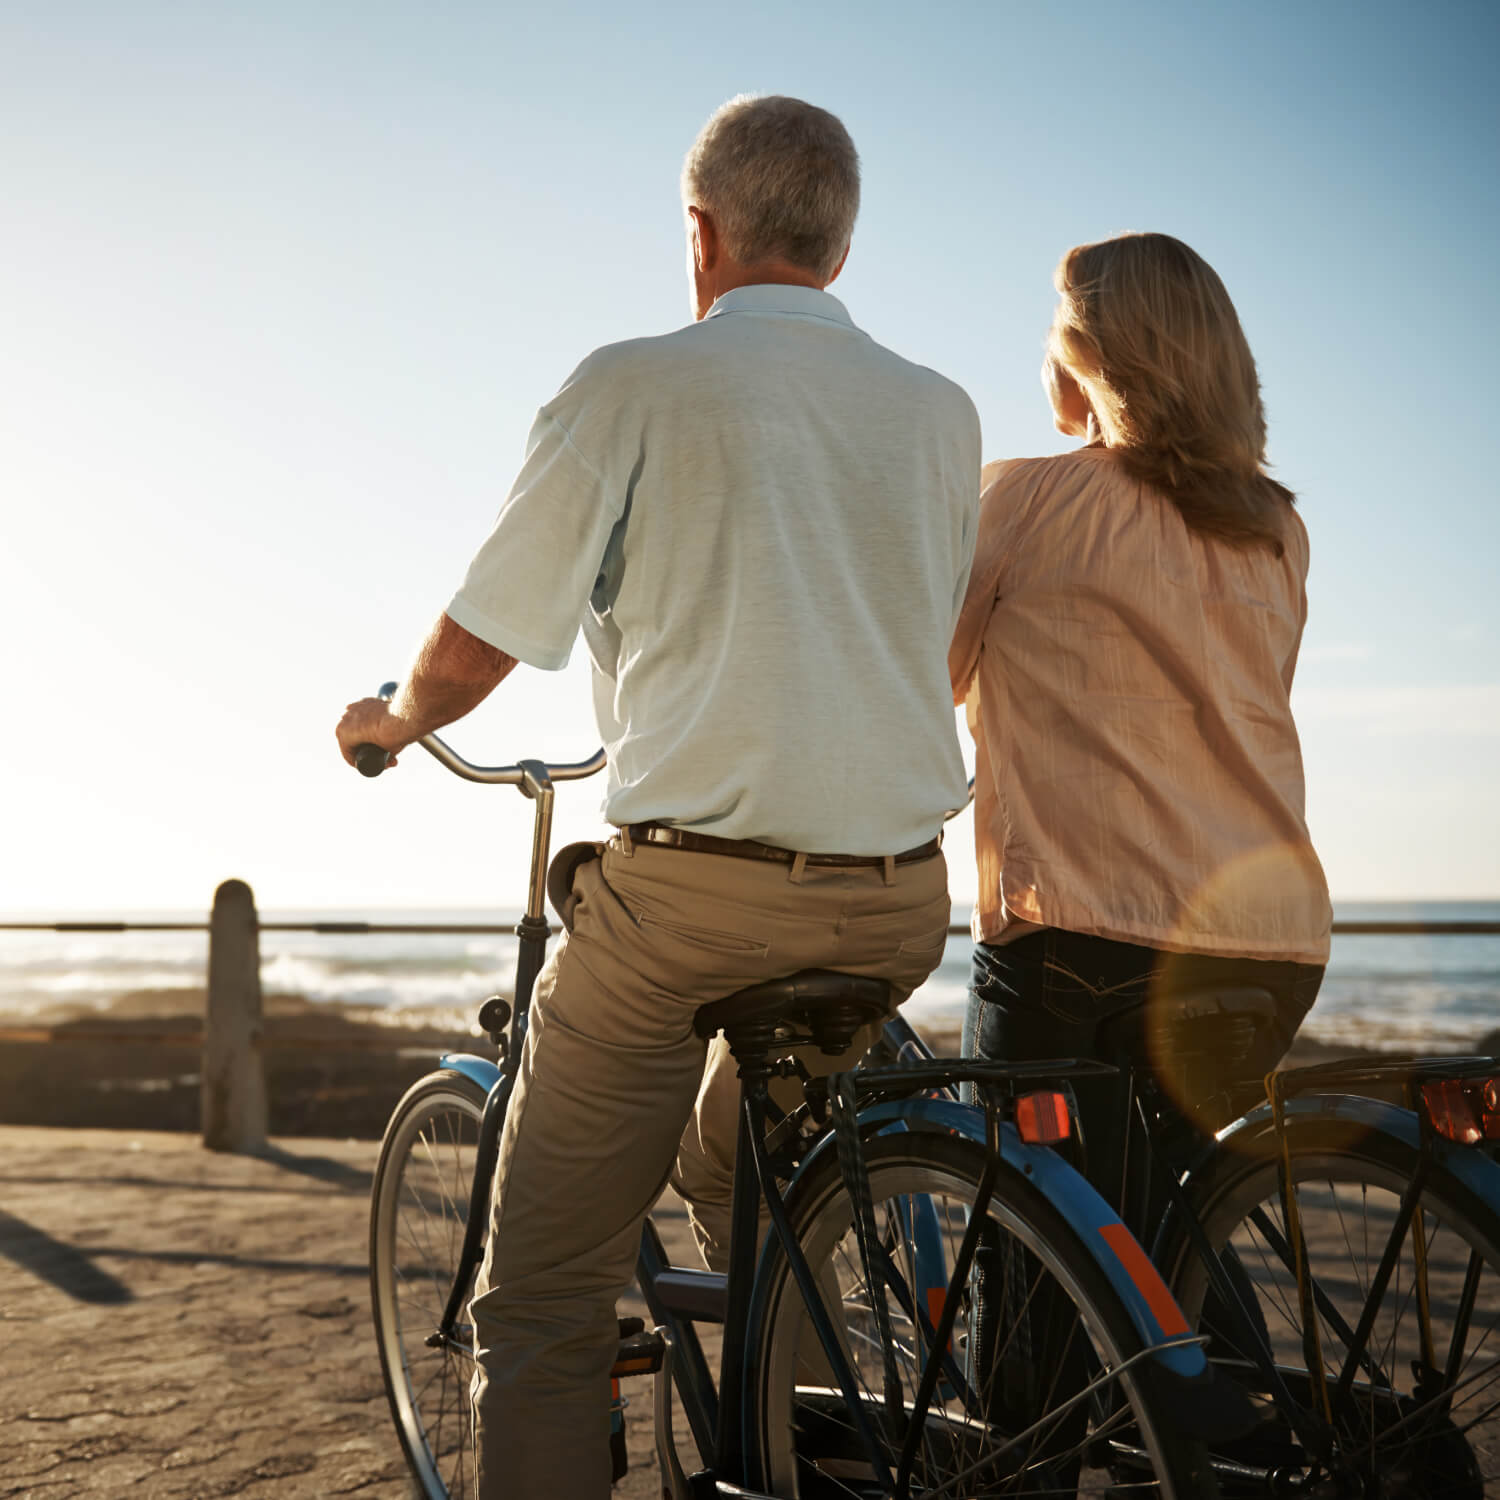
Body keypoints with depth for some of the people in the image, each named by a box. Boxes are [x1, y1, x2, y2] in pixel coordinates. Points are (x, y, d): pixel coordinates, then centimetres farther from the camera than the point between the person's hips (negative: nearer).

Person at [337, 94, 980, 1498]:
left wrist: (392, 720, 22)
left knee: (544, 1305, 6)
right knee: (740, 1195, 31)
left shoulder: (635, 384, -4)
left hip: (693, 889, -6)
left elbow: (473, 651, -1)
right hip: (897, 904, 6)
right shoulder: (941, 412, 10)